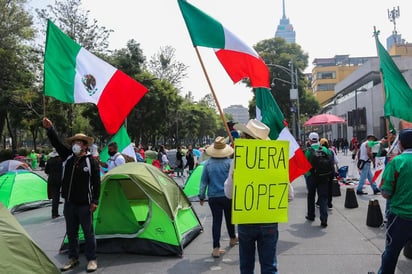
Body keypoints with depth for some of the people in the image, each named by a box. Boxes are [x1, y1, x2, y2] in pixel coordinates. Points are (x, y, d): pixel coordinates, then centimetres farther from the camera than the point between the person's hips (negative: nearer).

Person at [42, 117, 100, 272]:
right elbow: (56, 143, -2)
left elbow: (96, 183, -7)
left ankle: (91, 259, 17)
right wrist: (49, 129, -17)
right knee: (71, 232, 15)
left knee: (88, 232, 4)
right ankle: (73, 258, 30)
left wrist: (95, 201, -11)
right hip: (69, 203, 5)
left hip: (84, 204, -5)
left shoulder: (91, 161, -7)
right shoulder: (68, 157, 6)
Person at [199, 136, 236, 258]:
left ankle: (216, 248, 2)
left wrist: (201, 196, 11)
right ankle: (232, 238, 42)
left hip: (213, 197, 1)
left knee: (216, 221, 4)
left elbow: (203, 181, 3)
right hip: (228, 196, -1)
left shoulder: (208, 163, -1)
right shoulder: (229, 162, -9)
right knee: (229, 218, 18)